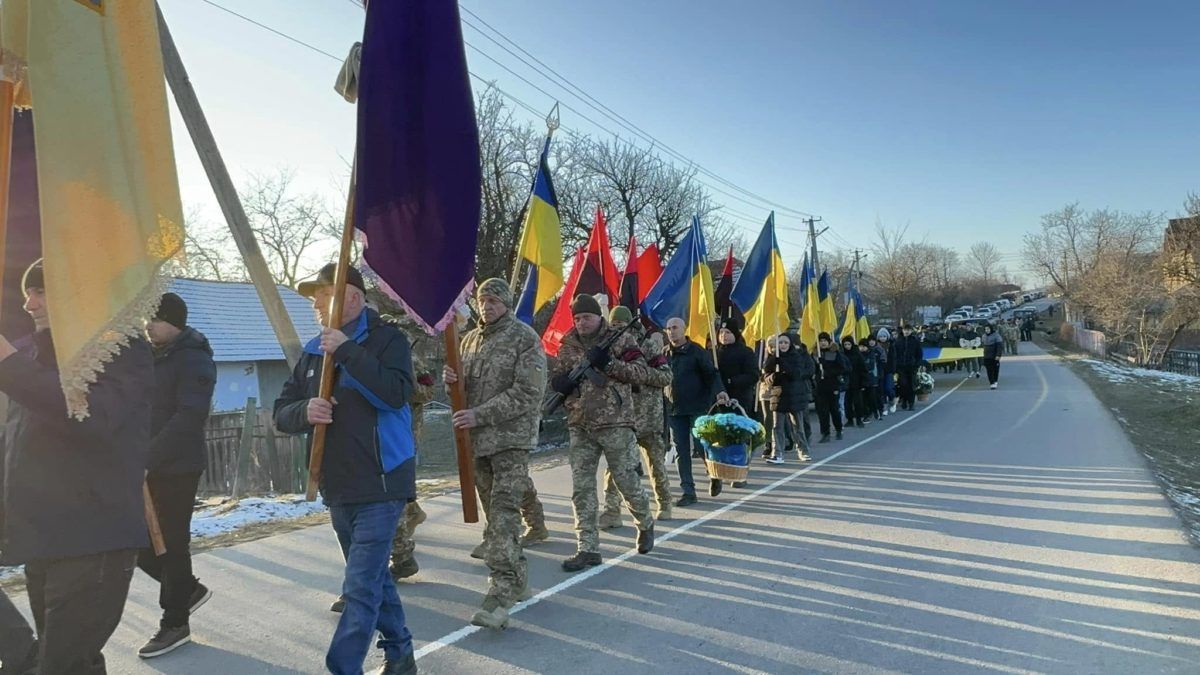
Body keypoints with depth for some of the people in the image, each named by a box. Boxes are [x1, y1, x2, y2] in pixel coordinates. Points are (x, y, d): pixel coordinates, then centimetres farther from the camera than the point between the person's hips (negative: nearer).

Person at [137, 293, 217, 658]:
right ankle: (188, 589, 31)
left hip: (177, 469, -8)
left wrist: (148, 459, -26)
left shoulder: (193, 359, -13)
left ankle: (175, 623, 17)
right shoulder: (148, 356, 12)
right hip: (144, 468, 8)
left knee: (170, 544, 1)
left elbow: (188, 419, -21)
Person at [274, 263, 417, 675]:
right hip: (338, 489, 7)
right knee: (373, 578, 18)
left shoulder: (386, 339, -7)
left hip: (380, 486, -7)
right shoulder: (313, 351, 11)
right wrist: (305, 411, -13)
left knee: (361, 588, -7)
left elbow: (396, 393, -24)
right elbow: (282, 413, 10)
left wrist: (347, 351, -23)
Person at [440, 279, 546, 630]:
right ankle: (517, 581, 26)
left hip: (511, 437, -7)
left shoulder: (525, 338, -7)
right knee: (493, 510, 12)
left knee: (504, 510, -11)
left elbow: (528, 393, -15)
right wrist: (453, 380, -3)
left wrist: (480, 415, -19)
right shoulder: (471, 339, 14)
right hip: (478, 439, 7)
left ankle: (502, 592, -8)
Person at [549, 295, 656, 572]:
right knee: (581, 489, 1)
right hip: (580, 427, 4)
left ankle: (646, 526, 35)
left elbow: (642, 372, -9)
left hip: (615, 423, -4)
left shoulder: (620, 339, -3)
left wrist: (609, 363, -21)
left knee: (627, 481, 8)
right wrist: (564, 381, -10)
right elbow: (554, 379, 15)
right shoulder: (568, 346, 9)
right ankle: (588, 549, 8)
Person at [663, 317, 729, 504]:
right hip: (675, 410, 5)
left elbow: (711, 373, -7)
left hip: (697, 407, -4)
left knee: (700, 445, -4)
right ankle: (688, 492, 11)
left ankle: (714, 475, 25)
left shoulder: (697, 351, -4)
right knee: (681, 451, 4)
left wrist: (718, 391, -25)